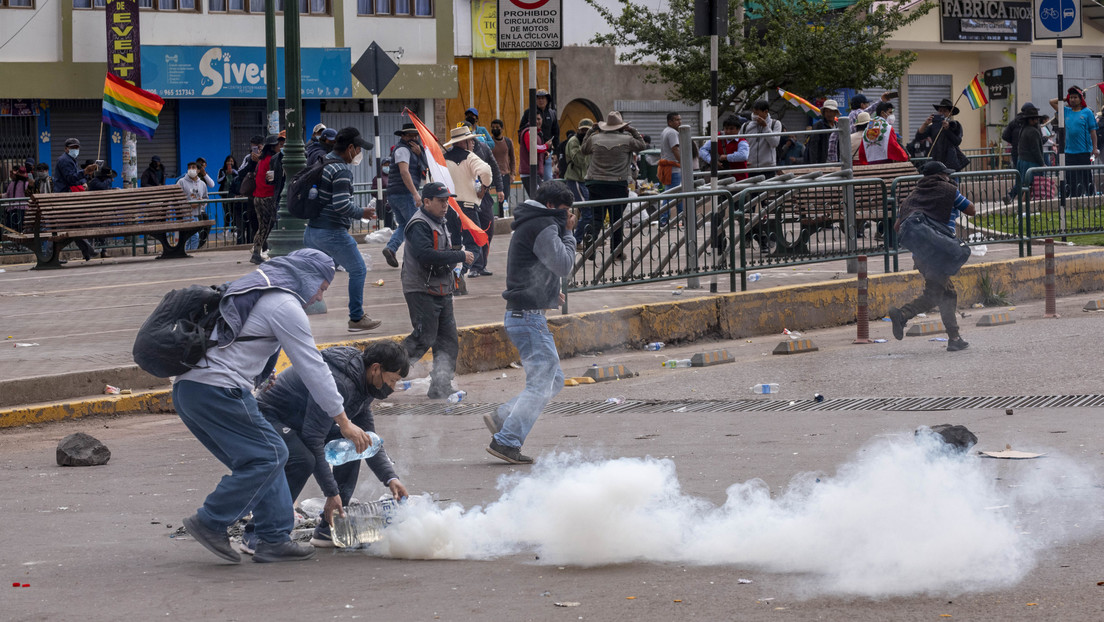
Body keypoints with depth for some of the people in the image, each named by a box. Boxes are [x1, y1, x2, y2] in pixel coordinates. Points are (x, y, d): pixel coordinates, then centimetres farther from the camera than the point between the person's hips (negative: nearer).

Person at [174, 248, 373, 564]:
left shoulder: (250, 291, 25)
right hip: (219, 391, -10)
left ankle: (275, 539, 8)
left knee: (263, 457, 12)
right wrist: (344, 422, -2)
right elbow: (313, 368, -6)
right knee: (268, 455, -7)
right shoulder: (285, 306, -6)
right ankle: (210, 522, -7)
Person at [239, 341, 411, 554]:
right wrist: (331, 492, -29)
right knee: (302, 460, -33)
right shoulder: (336, 382, -31)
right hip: (269, 416, -11)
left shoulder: (362, 385, 3)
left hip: (296, 422, 11)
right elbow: (313, 439, -32)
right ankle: (255, 534, -23)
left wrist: (390, 478, 0)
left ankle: (328, 528, 4)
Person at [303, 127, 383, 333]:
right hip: (332, 232, -9)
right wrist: (361, 213, -8)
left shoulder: (321, 163, 12)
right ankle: (356, 318, 9)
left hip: (312, 229, 9)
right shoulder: (341, 171, -16)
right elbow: (342, 205, -25)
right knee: (358, 270, 5)